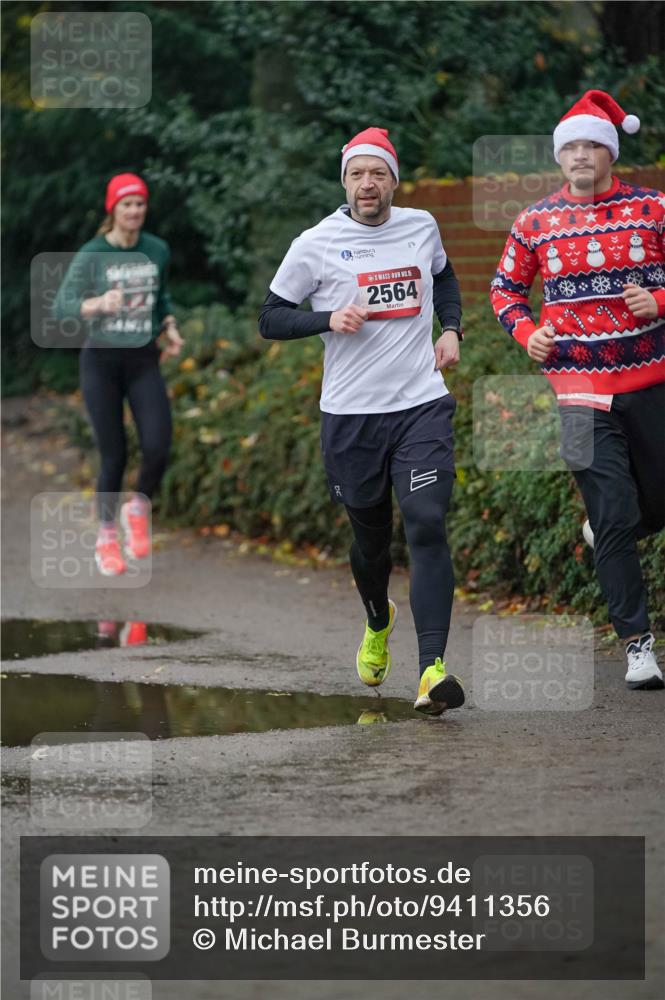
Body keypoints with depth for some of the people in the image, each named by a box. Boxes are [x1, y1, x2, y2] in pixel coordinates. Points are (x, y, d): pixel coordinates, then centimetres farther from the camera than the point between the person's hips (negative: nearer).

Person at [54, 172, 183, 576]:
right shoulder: (91, 255, -9)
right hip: (101, 360, -2)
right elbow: (63, 307, -16)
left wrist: (171, 327, 3)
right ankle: (107, 538, 20)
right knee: (115, 456, -2)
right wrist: (98, 304, -35)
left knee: (158, 448, -15)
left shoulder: (158, 250, 1)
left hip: (144, 362, 2)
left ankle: (138, 509, 15)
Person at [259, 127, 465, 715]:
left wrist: (451, 329, 11)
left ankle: (432, 667, -23)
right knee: (371, 537, 14)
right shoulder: (317, 244, -4)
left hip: (422, 406, 0)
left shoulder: (422, 227, 6)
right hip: (350, 413, 0)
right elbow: (271, 320, 1)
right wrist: (329, 319, -15)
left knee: (427, 528, -16)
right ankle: (378, 624, 47)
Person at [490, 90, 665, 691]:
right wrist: (526, 331, -2)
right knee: (615, 514, -7)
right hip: (579, 388, -1)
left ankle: (604, 533, 48)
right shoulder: (535, 223, 4)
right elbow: (506, 288, 16)